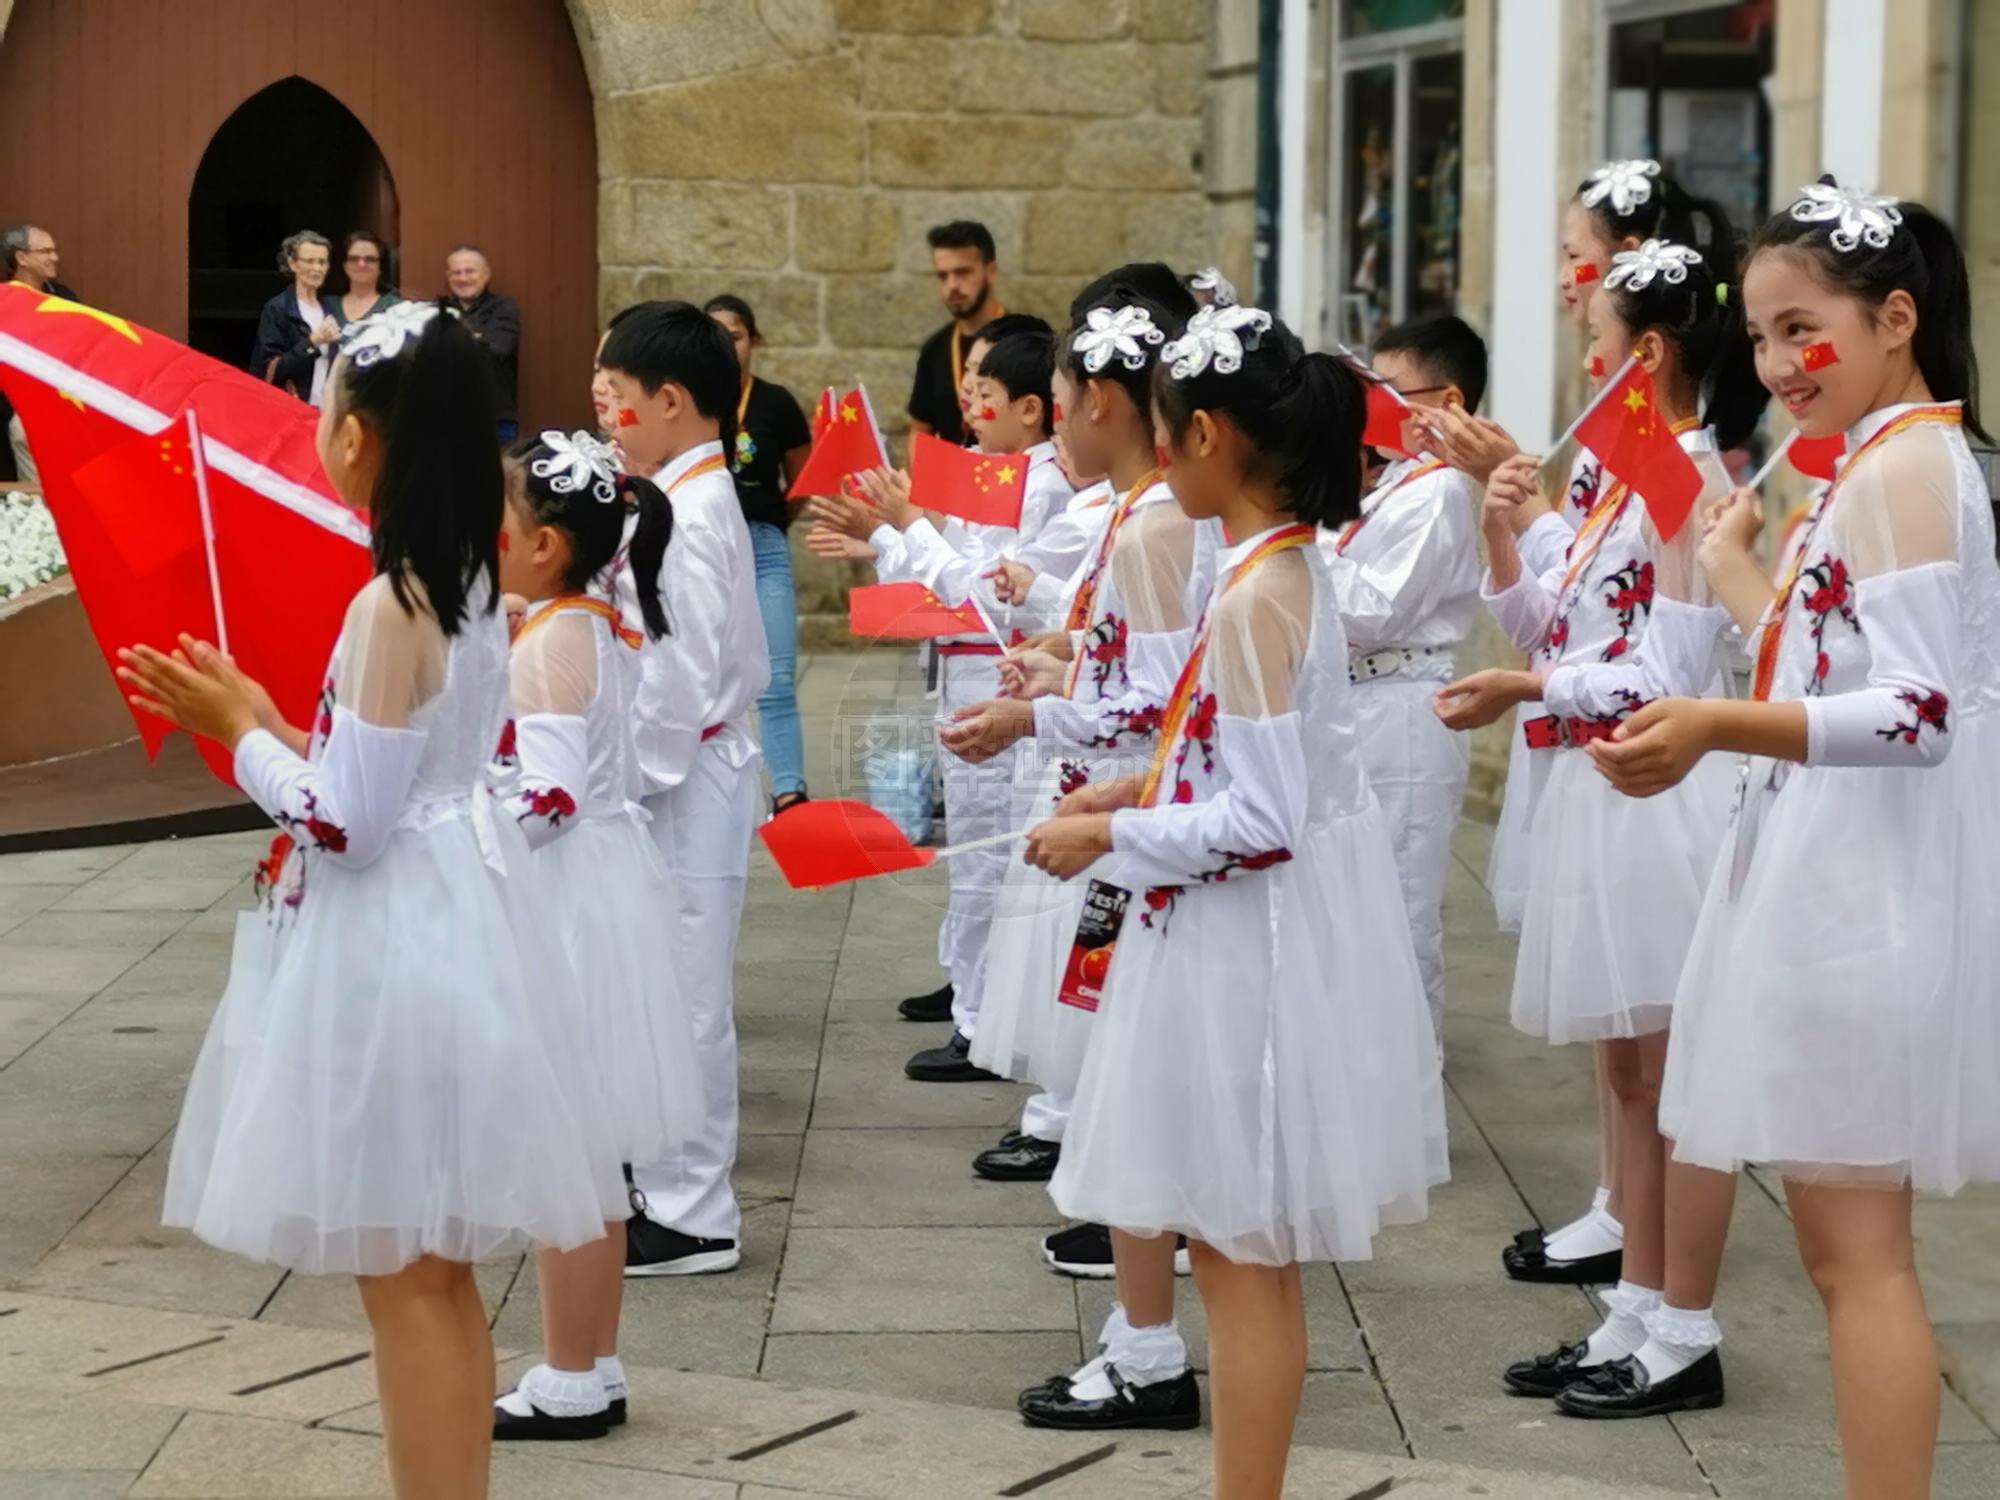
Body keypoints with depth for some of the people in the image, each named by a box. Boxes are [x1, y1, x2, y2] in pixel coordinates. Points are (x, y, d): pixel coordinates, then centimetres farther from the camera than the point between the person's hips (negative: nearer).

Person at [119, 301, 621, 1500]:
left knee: (404, 1280, 0)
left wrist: (241, 731, -7)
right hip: (447, 922, 9)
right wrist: (280, 727, 14)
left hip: (389, 945, -9)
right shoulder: (472, 587, 7)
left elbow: (347, 825, -19)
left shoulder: (393, 605, -20)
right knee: (439, 1275, 17)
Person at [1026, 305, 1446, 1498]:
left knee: (1240, 1257, 0)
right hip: (1264, 936, 10)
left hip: (1246, 946, -10)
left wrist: (1111, 840, -14)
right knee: (1248, 1256, 17)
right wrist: (1145, 787, 11)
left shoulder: (1254, 595, -21)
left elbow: (1260, 823, -23)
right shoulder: (1294, 566, 8)